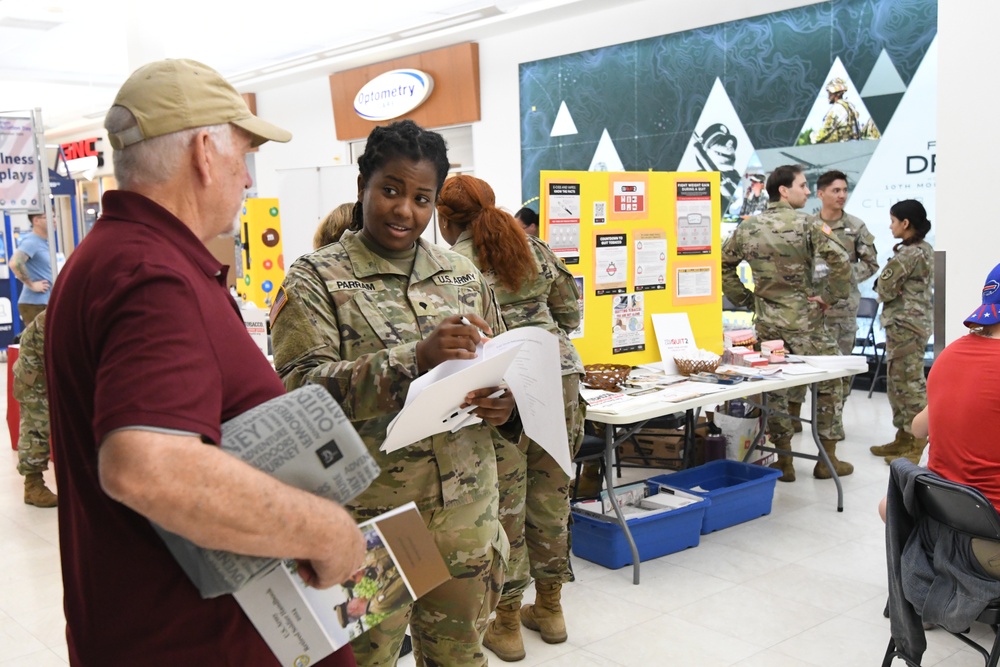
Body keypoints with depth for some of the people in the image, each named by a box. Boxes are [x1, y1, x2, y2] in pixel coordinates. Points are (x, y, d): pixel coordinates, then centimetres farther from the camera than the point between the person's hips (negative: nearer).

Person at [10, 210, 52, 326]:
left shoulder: (45, 242, 15)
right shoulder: (31, 242, -13)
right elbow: (15, 263, -29)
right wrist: (31, 285, -20)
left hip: (47, 303, 9)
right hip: (34, 304, -9)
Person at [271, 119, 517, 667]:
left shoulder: (463, 275, 10)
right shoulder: (315, 280, -4)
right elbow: (300, 390, -16)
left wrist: (505, 403, -7)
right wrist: (415, 359, -28)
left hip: (465, 509, 4)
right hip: (367, 515, -4)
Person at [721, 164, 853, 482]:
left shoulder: (747, 227, 4)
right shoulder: (806, 225, -10)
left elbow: (724, 265, 11)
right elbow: (840, 261, -21)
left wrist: (744, 299, 14)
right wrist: (829, 297, -8)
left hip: (766, 322, 4)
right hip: (804, 321, -4)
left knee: (773, 387, 11)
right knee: (827, 384, 10)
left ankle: (784, 462, 15)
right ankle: (828, 459, 16)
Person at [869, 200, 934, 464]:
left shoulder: (907, 254, -17)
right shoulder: (925, 249, 14)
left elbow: (884, 289, -13)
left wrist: (885, 287, 5)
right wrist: (891, 290, 4)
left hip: (904, 323, -10)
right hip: (915, 320, 10)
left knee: (909, 383, -4)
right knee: (900, 382, 15)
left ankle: (914, 444, 2)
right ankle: (904, 437, 22)